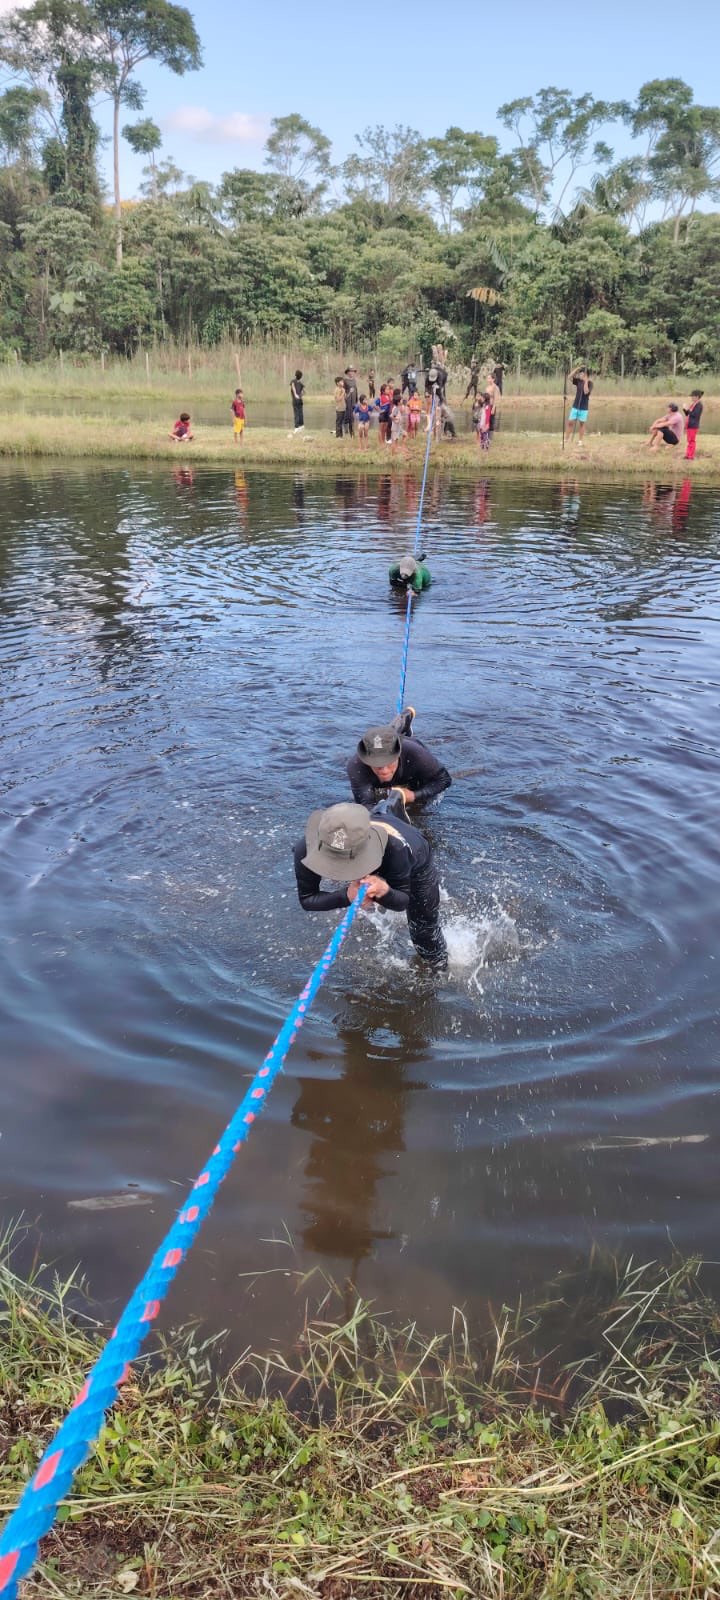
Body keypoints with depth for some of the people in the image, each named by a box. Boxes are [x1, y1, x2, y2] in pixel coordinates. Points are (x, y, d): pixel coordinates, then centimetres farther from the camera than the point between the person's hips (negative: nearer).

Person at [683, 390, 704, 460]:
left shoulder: (699, 405, -13)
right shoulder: (693, 404, 15)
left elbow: (694, 415, -22)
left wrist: (687, 410, -19)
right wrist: (685, 409, 2)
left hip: (693, 426, -10)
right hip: (689, 425, 10)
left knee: (692, 441, -5)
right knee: (688, 440, 14)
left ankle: (691, 456, -1)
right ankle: (688, 455, 21)